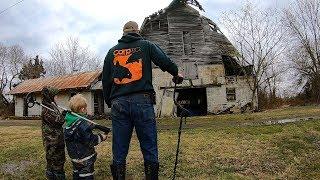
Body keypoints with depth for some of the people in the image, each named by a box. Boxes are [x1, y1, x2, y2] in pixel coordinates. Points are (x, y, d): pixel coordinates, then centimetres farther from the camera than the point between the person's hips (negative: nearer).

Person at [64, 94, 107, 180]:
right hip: (85, 158, -9)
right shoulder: (82, 124, -27)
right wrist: (101, 137, -11)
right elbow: (90, 141, -24)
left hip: (74, 155, 9)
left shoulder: (69, 122, 0)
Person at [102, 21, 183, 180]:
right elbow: (165, 62, -1)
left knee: (119, 151, 8)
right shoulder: (146, 45, 10)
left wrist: (109, 101, 25)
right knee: (149, 148, 4)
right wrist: (176, 73, 17)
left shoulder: (112, 51, 17)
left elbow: (105, 80, 17)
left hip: (118, 103, 3)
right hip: (142, 101, -2)